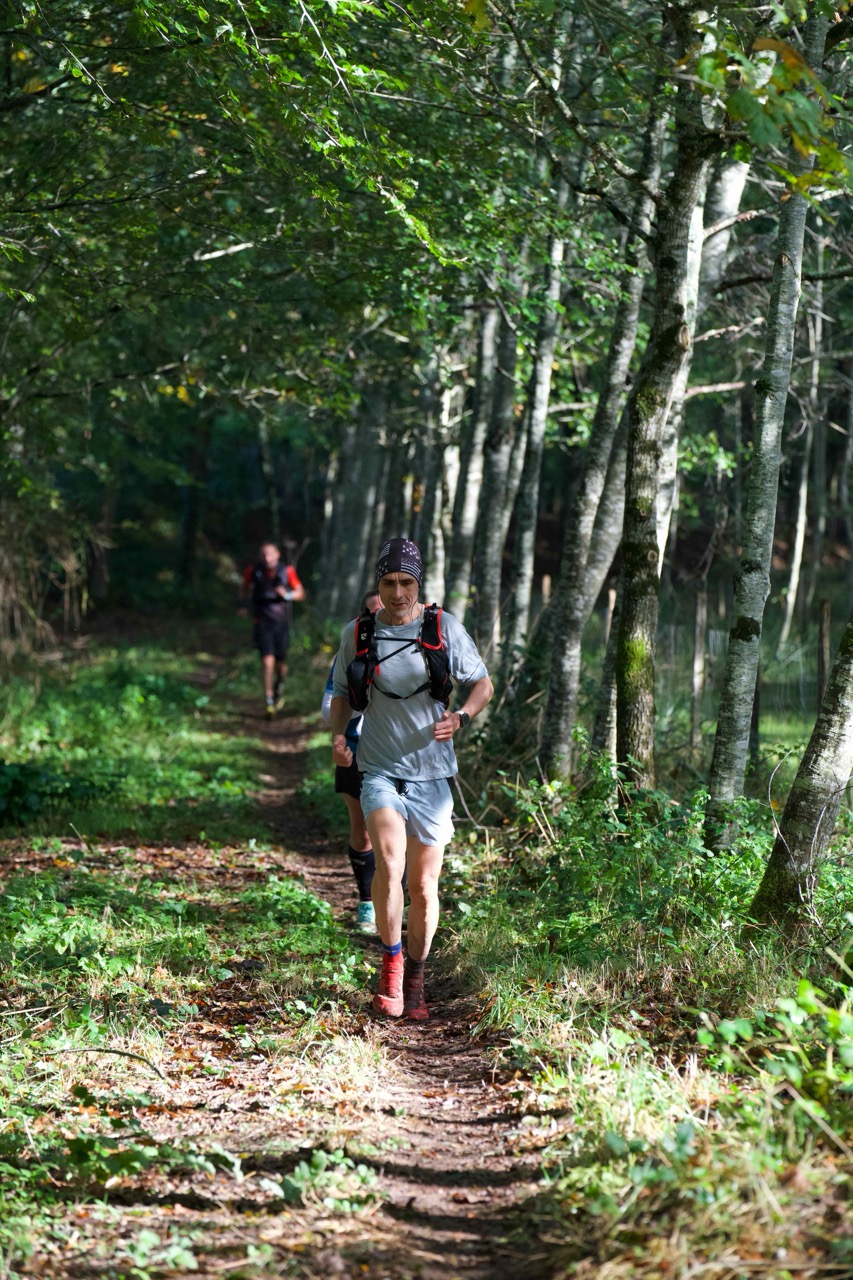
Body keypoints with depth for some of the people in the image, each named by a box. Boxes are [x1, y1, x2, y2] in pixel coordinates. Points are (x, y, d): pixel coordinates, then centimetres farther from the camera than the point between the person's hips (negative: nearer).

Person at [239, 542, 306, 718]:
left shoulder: (287, 571, -9)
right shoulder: (254, 571, -6)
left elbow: (301, 593, -3)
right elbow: (245, 586, 14)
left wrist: (288, 595, -23)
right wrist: (242, 604, 0)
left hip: (281, 622, 1)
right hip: (262, 621, -1)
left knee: (281, 663, 7)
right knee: (267, 660, -14)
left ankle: (279, 686, 41)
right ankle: (269, 701, -8)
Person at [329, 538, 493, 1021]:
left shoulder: (445, 628, -2)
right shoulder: (357, 633, 2)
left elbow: (483, 684, 7)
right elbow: (342, 693, 15)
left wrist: (462, 717, -13)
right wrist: (338, 735, -4)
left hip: (431, 771, 1)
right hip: (380, 769, -1)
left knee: (424, 882, 6)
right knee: (390, 861, -23)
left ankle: (415, 979, 25)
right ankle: (391, 962, -4)